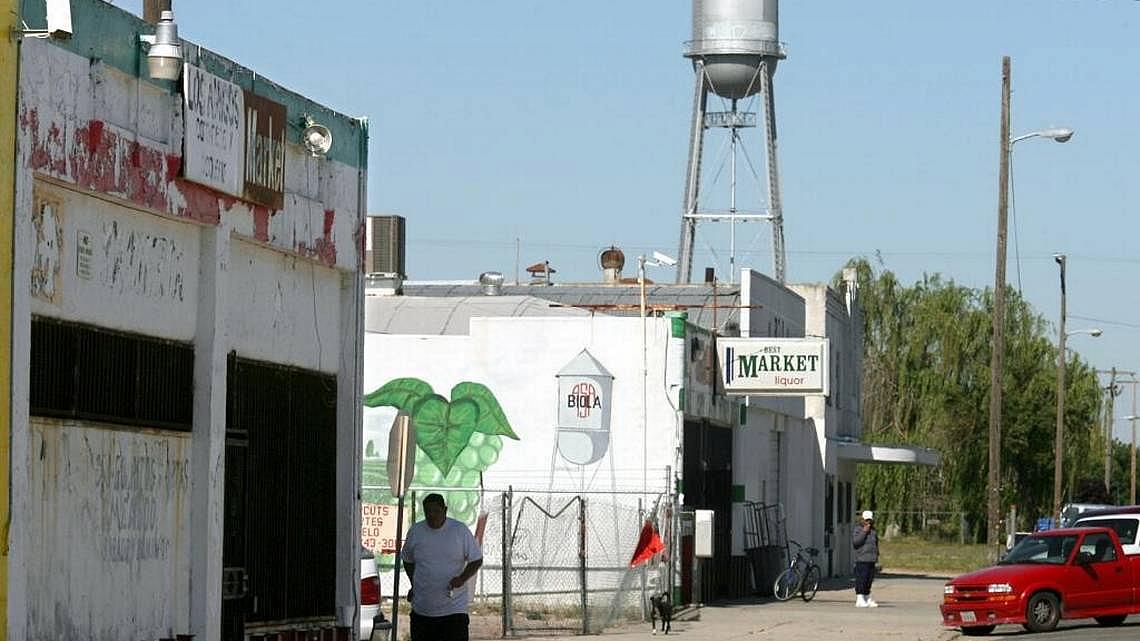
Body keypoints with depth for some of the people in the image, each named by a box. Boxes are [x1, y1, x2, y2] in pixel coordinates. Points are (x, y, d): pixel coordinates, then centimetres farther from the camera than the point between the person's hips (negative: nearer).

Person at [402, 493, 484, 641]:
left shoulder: (460, 531, -4)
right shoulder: (415, 532, 5)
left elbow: (476, 560, 1)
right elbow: (408, 561, 21)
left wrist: (462, 578, -15)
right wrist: (414, 584, 9)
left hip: (454, 608, -4)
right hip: (422, 609, 4)